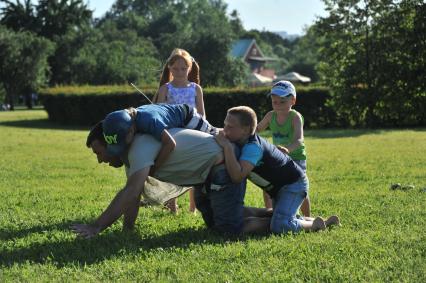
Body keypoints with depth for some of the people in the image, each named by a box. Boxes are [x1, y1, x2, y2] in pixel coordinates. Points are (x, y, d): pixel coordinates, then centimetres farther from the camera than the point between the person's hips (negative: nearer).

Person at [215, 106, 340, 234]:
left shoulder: (253, 147, -32)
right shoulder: (242, 141, -3)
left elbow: (237, 176, -45)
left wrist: (227, 147, -47)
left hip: (293, 183, -10)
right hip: (279, 187, 10)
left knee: (279, 226, -26)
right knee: (281, 218, 24)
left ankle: (316, 224, -3)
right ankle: (326, 222, 29)